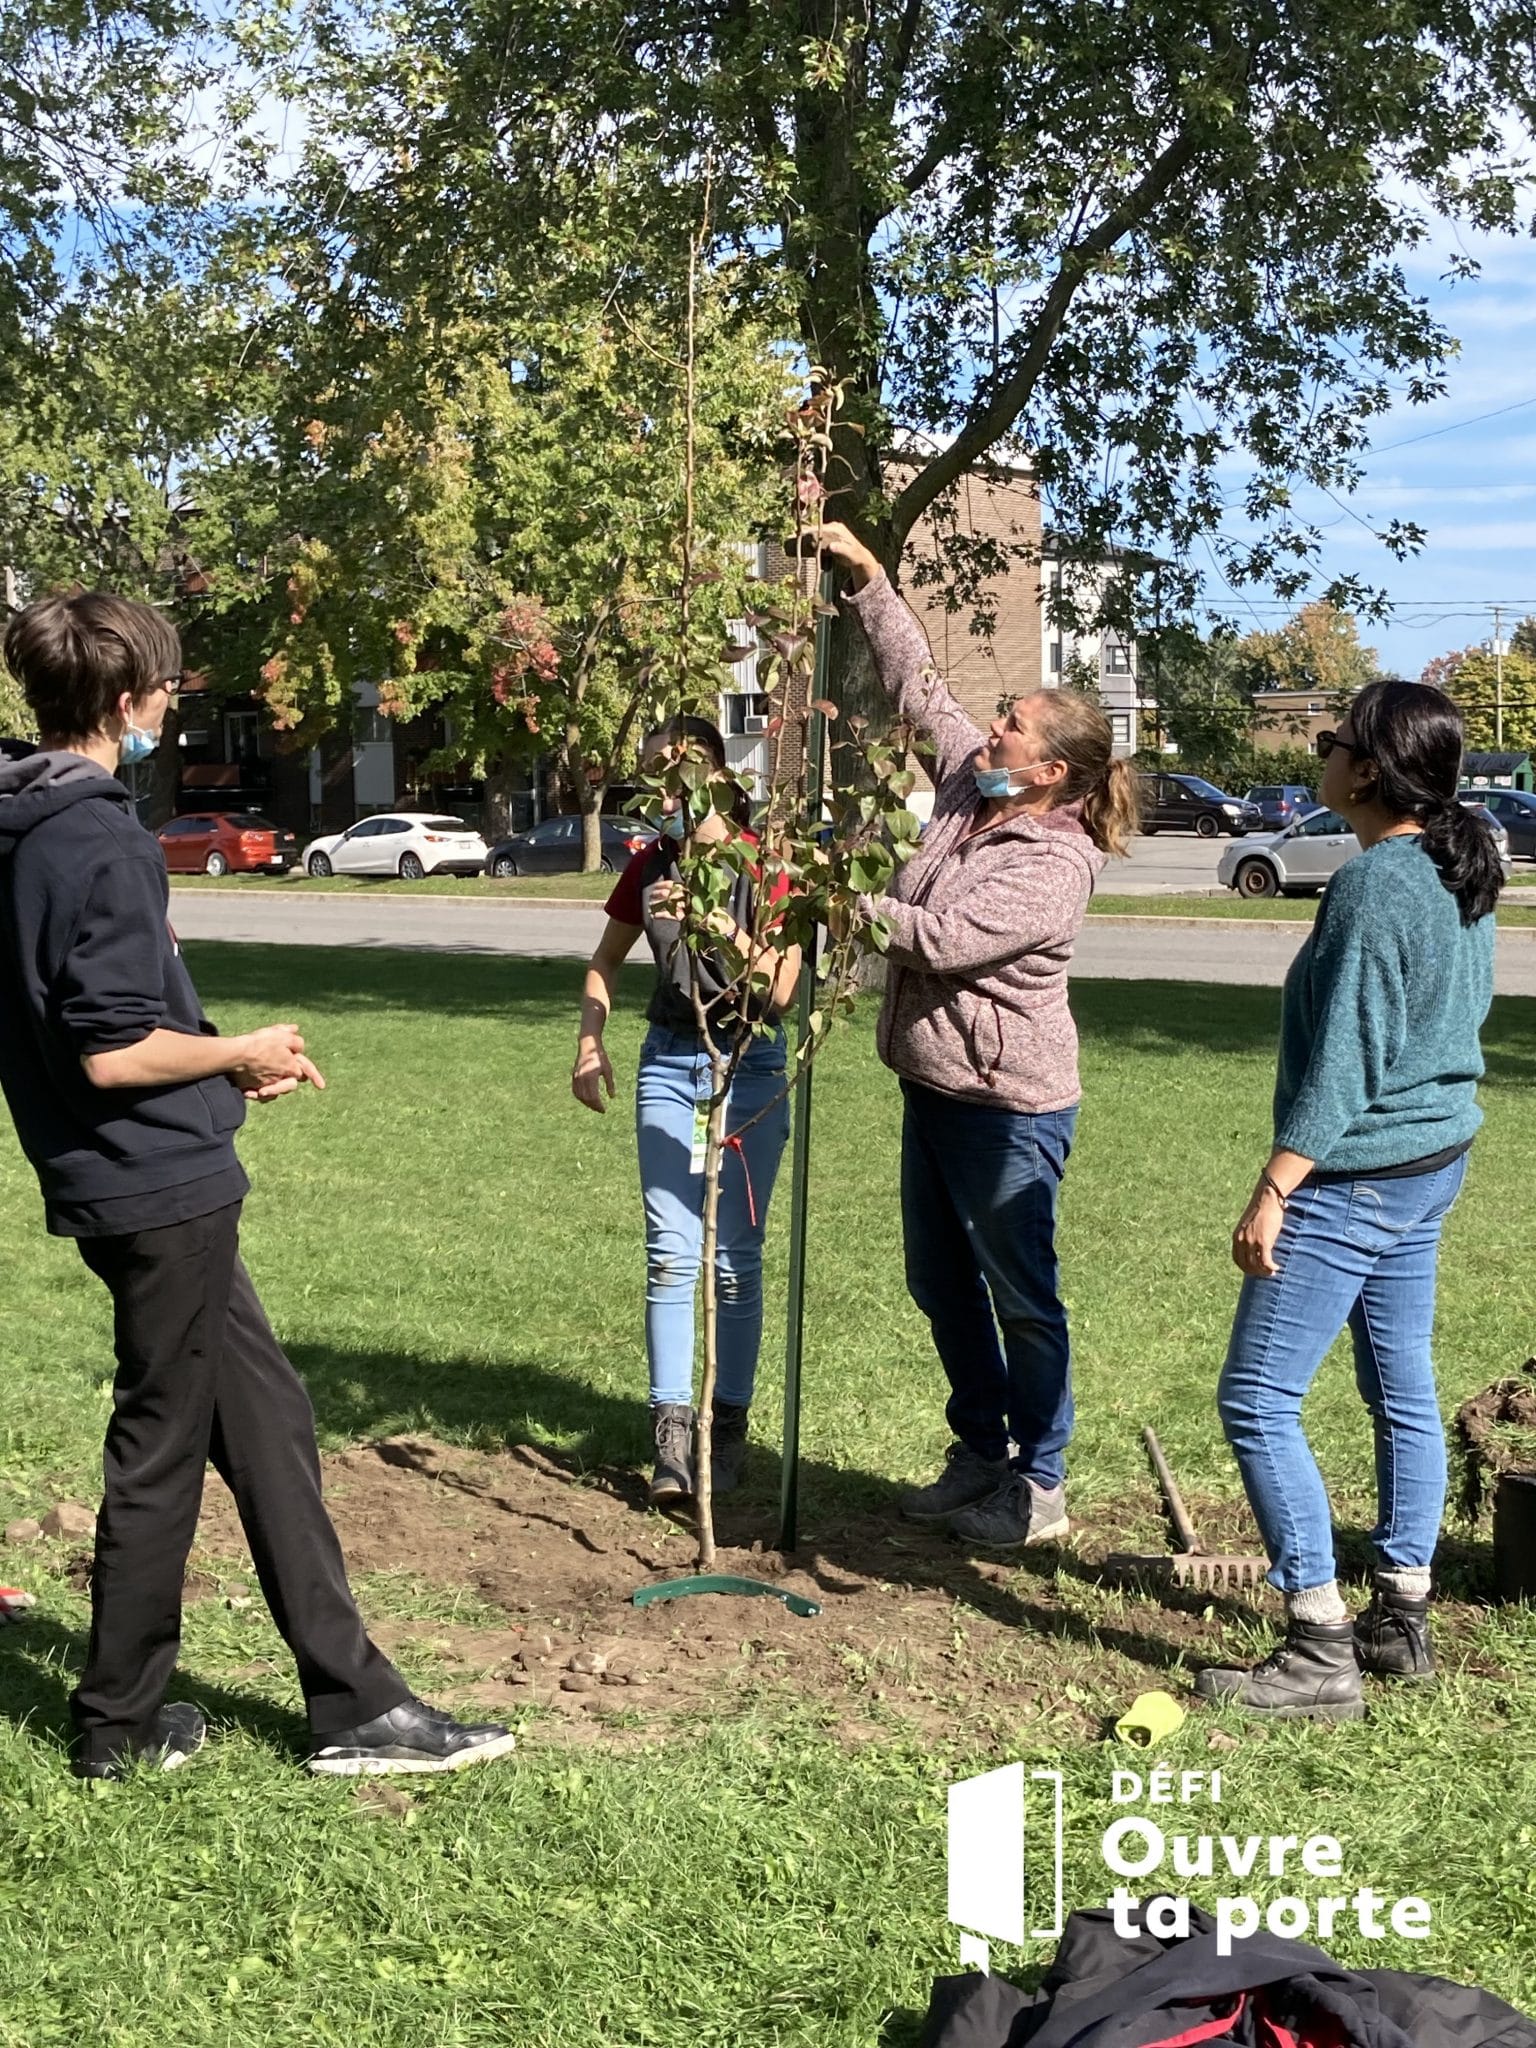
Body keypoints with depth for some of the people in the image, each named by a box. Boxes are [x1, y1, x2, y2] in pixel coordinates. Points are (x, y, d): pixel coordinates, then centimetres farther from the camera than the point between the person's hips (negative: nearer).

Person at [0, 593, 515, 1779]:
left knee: (265, 1419, 13)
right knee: (164, 1449, 4)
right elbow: (113, 1053, -24)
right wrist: (240, 1053, -8)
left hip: (145, 1187, 10)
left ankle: (353, 1700, 20)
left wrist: (215, 1065, 13)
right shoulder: (97, 844, -19)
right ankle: (120, 1722, 20)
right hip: (160, 1189, -10)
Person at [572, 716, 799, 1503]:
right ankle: (671, 1428, -1)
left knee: (735, 1257, 3)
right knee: (670, 1253, -3)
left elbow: (779, 989, -18)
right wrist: (589, 1042, 4)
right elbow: (605, 962, 18)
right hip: (669, 1062, 3)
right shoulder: (649, 867, 3)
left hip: (749, 1065, -3)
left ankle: (728, 1426, 14)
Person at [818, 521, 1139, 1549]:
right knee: (941, 1283, 18)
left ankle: (1040, 1486, 16)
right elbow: (918, 682, 12)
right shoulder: (969, 782, 3)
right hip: (934, 1087, 9)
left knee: (1021, 1295, 3)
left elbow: (945, 938, -27)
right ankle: (981, 1451, 33)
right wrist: (868, 576, 9)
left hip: (1008, 1106, -9)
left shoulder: (1056, 862, -21)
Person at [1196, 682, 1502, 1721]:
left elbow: (1341, 1062, -23)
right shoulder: (1465, 877, 7)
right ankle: (1402, 1620, 26)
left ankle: (1323, 1654, -2)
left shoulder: (1374, 886, -21)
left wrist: (1272, 1193, -19)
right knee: (1404, 1392, 16)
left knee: (1258, 1401, -5)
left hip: (1354, 1178, -10)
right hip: (1435, 1165, 10)